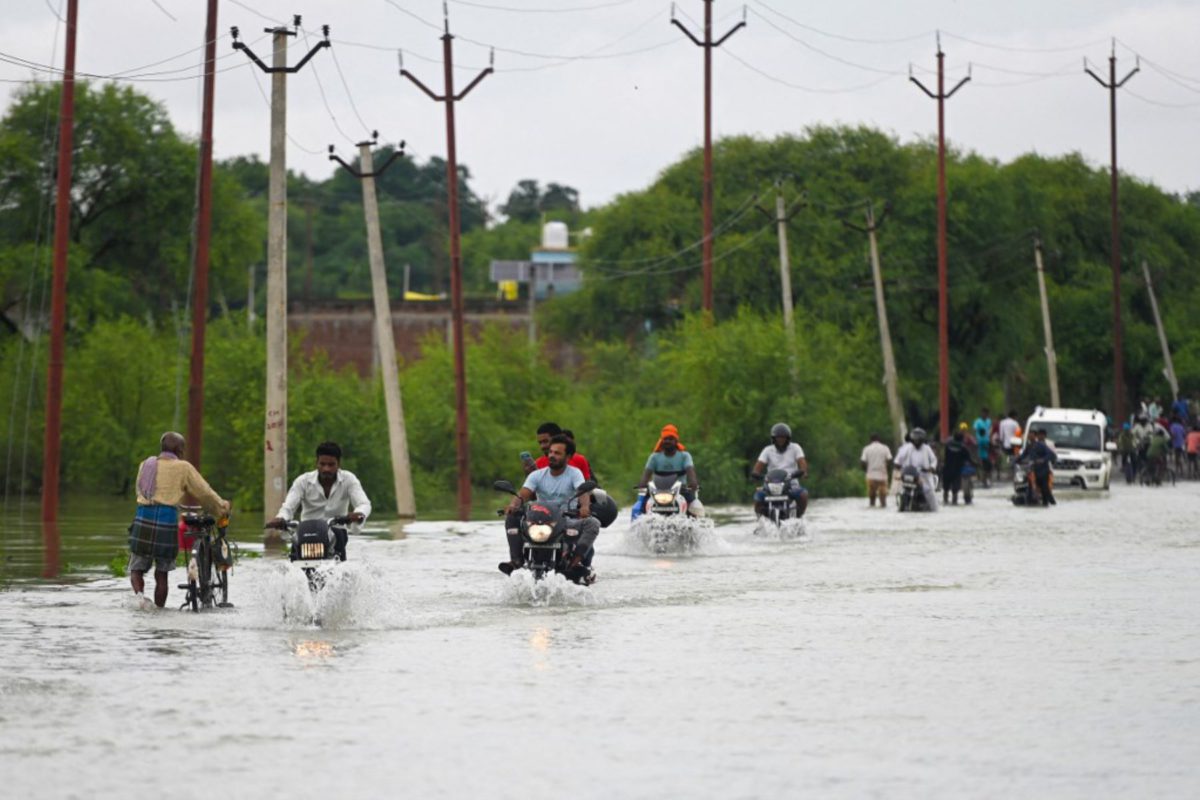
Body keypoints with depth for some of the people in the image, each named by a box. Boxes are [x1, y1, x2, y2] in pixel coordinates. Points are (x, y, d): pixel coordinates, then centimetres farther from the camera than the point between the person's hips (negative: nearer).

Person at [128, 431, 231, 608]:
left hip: (143, 518, 3)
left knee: (137, 569, 9)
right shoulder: (183, 468, 4)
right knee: (161, 573, 9)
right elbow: (205, 493, 8)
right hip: (167, 519, -2)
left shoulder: (145, 465, 17)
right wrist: (222, 507, 25)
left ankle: (139, 594, -17)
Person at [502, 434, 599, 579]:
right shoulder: (537, 475, 7)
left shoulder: (574, 474, 1)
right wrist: (514, 504, -33)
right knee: (511, 517, -19)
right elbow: (524, 494, -8)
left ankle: (574, 562, -43)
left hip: (566, 521, -2)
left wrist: (585, 506, -42)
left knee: (592, 523, -29)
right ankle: (516, 560, -28)